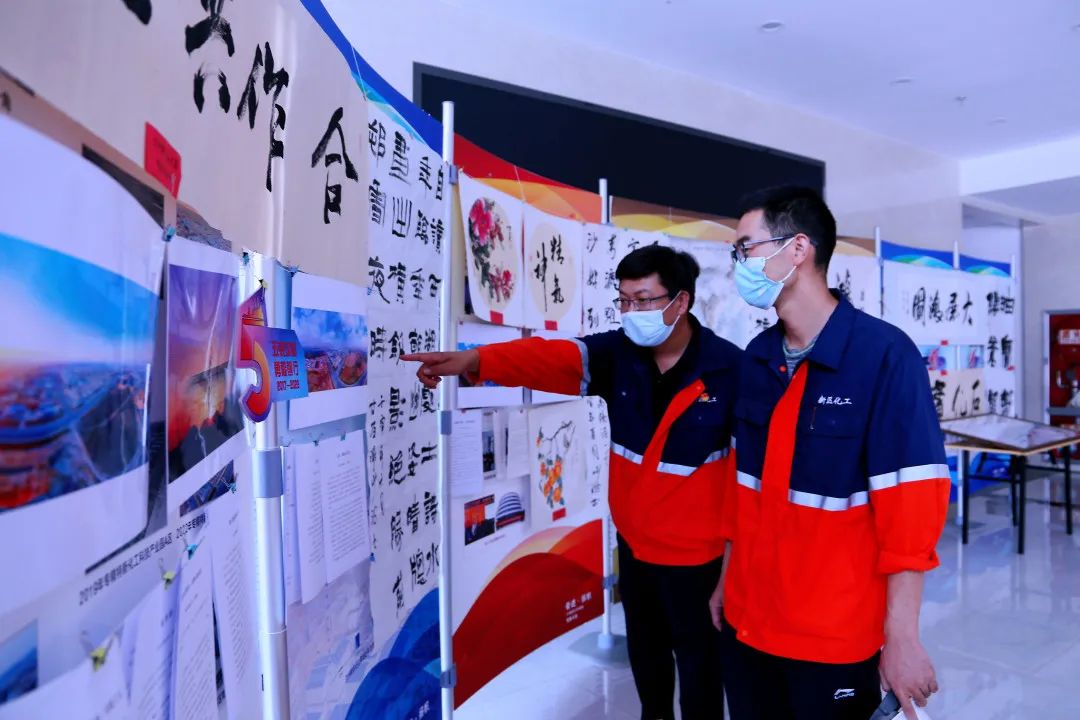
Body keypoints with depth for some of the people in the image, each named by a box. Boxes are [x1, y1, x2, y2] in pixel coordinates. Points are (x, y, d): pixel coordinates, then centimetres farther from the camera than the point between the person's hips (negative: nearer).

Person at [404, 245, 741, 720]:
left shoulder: (728, 368, -17)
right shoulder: (618, 354, -7)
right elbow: (549, 358, -24)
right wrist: (474, 360, -41)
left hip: (694, 551, -5)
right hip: (633, 541, 5)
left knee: (696, 653, 13)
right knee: (643, 646, 24)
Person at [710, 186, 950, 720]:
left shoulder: (884, 354, -16)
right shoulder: (756, 357, 2)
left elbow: (910, 508, -16)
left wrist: (901, 638, -15)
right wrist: (726, 579, 13)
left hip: (834, 637, -5)